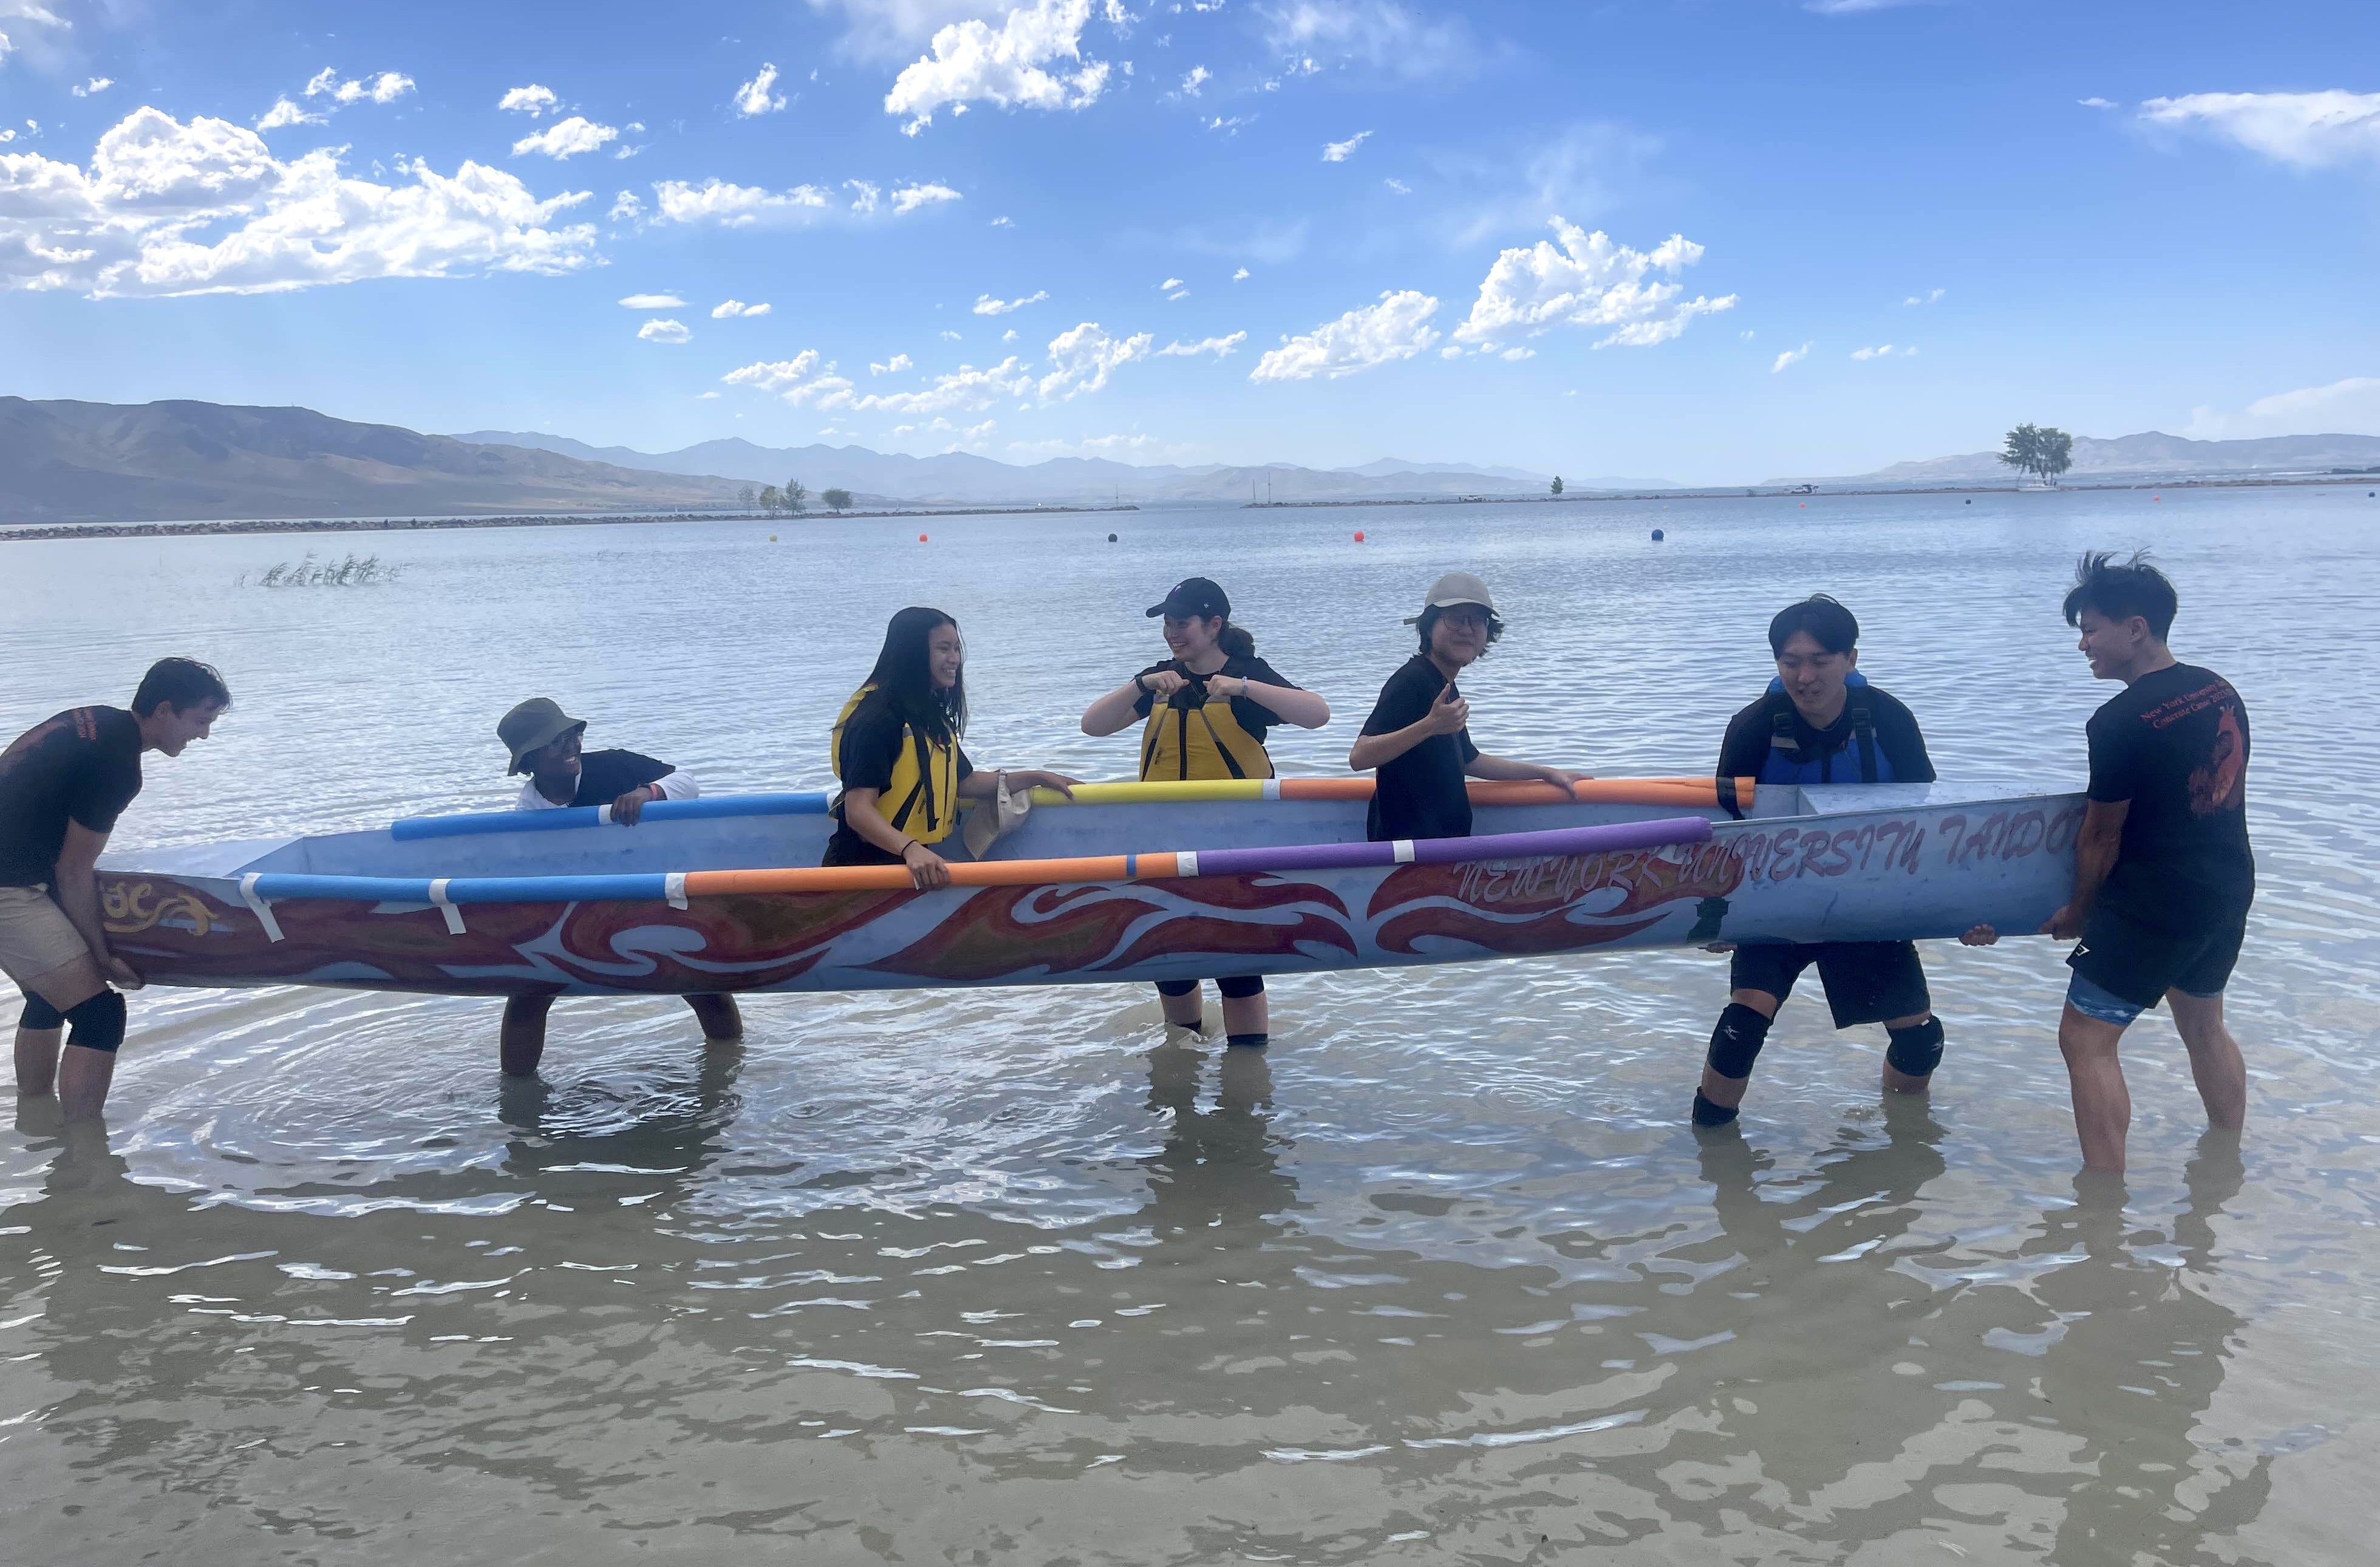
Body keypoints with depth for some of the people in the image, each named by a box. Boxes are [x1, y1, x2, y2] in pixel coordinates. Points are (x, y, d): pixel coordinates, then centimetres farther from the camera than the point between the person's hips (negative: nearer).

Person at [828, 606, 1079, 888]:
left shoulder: (932, 714, 14)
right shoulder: (877, 717, -18)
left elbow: (964, 782, 20)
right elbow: (858, 811, -25)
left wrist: (1035, 778, 14)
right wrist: (912, 850, -40)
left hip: (915, 862, 9)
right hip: (862, 865, -9)